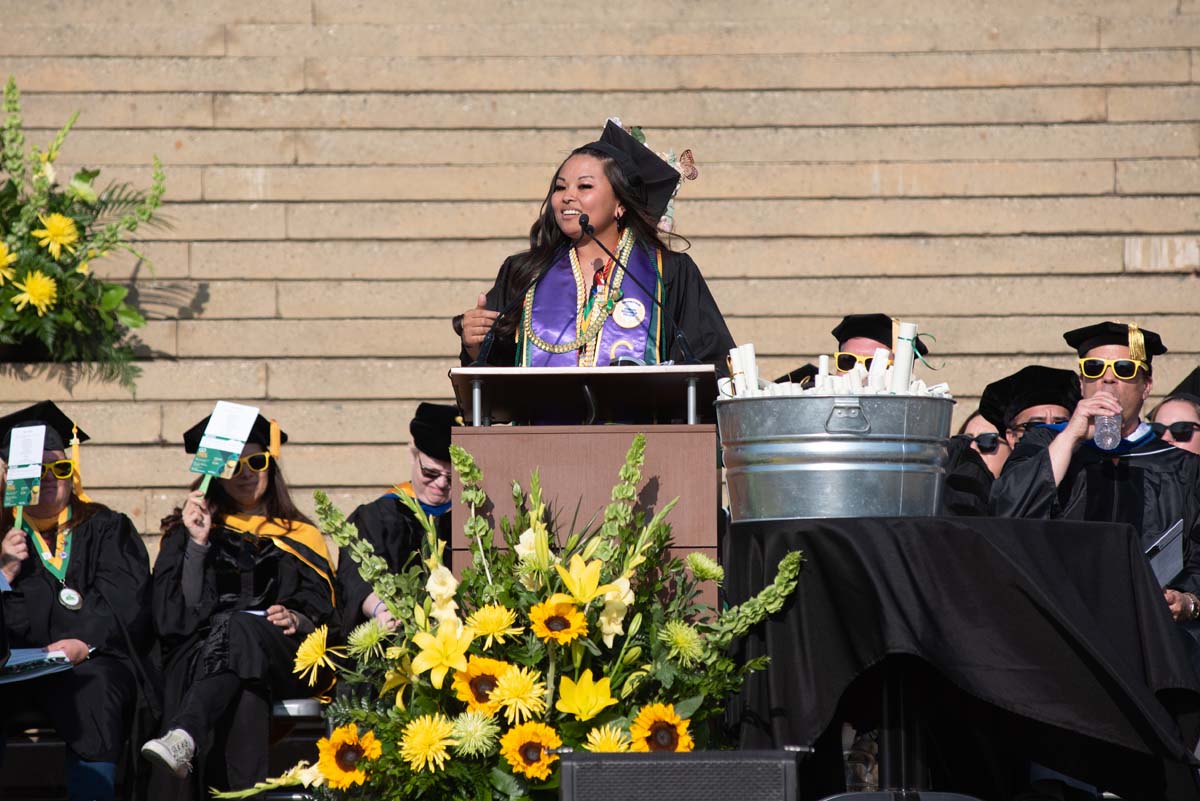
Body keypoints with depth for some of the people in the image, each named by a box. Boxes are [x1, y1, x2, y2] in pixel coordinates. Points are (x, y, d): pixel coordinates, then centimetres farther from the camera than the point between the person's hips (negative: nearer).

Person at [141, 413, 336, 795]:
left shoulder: (298, 536, 23)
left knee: (238, 629, -39)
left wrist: (296, 619, -9)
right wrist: (197, 542, -3)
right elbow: (178, 614, 6)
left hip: (281, 660, 0)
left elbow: (322, 614, 14)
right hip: (198, 651, 0)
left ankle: (183, 737, -63)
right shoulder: (186, 531, 21)